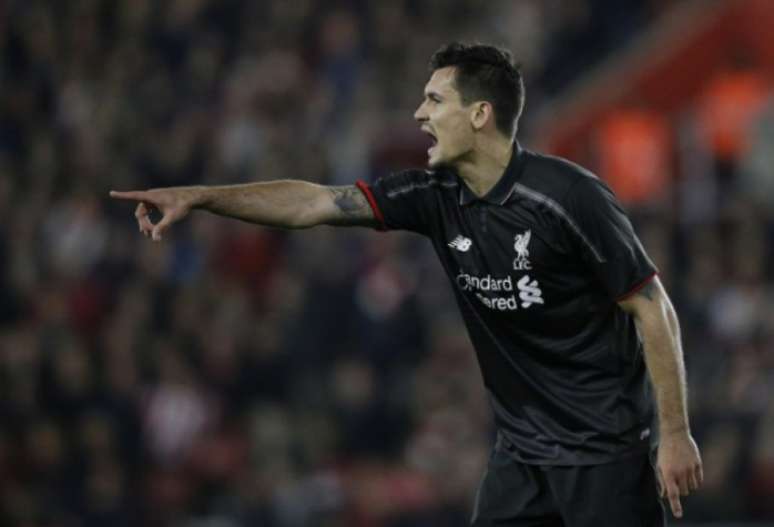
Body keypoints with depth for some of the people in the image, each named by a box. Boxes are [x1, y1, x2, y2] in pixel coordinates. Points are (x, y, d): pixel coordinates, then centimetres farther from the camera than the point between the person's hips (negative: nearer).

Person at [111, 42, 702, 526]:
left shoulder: (569, 196, -18)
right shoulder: (436, 196, 0)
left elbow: (655, 310, -14)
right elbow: (315, 203, 1)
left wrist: (676, 433, -15)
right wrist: (198, 196, -6)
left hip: (604, 449, -7)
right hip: (522, 449, 7)